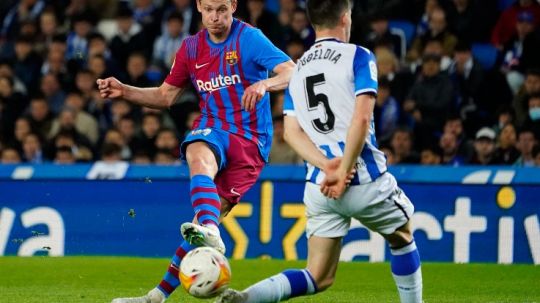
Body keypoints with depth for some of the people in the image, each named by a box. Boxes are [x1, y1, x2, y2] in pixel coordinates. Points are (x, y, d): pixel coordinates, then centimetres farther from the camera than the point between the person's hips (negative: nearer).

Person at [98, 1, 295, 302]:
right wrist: (124, 92, 4)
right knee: (200, 157, -34)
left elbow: (294, 73, -20)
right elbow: (166, 96, 19)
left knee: (213, 215, -12)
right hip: (212, 130, 4)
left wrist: (264, 84, -40)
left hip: (250, 141, -4)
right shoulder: (192, 47, 10)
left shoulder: (249, 39, -8)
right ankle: (210, 234, -53)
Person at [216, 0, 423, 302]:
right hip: (366, 179, -5)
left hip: (319, 186, 5)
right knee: (403, 239, 24)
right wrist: (344, 171, -14)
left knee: (319, 279, 5)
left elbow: (292, 131, 5)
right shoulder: (358, 57, -3)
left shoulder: (298, 68, 15)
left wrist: (327, 166, -5)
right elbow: (361, 118, -16)